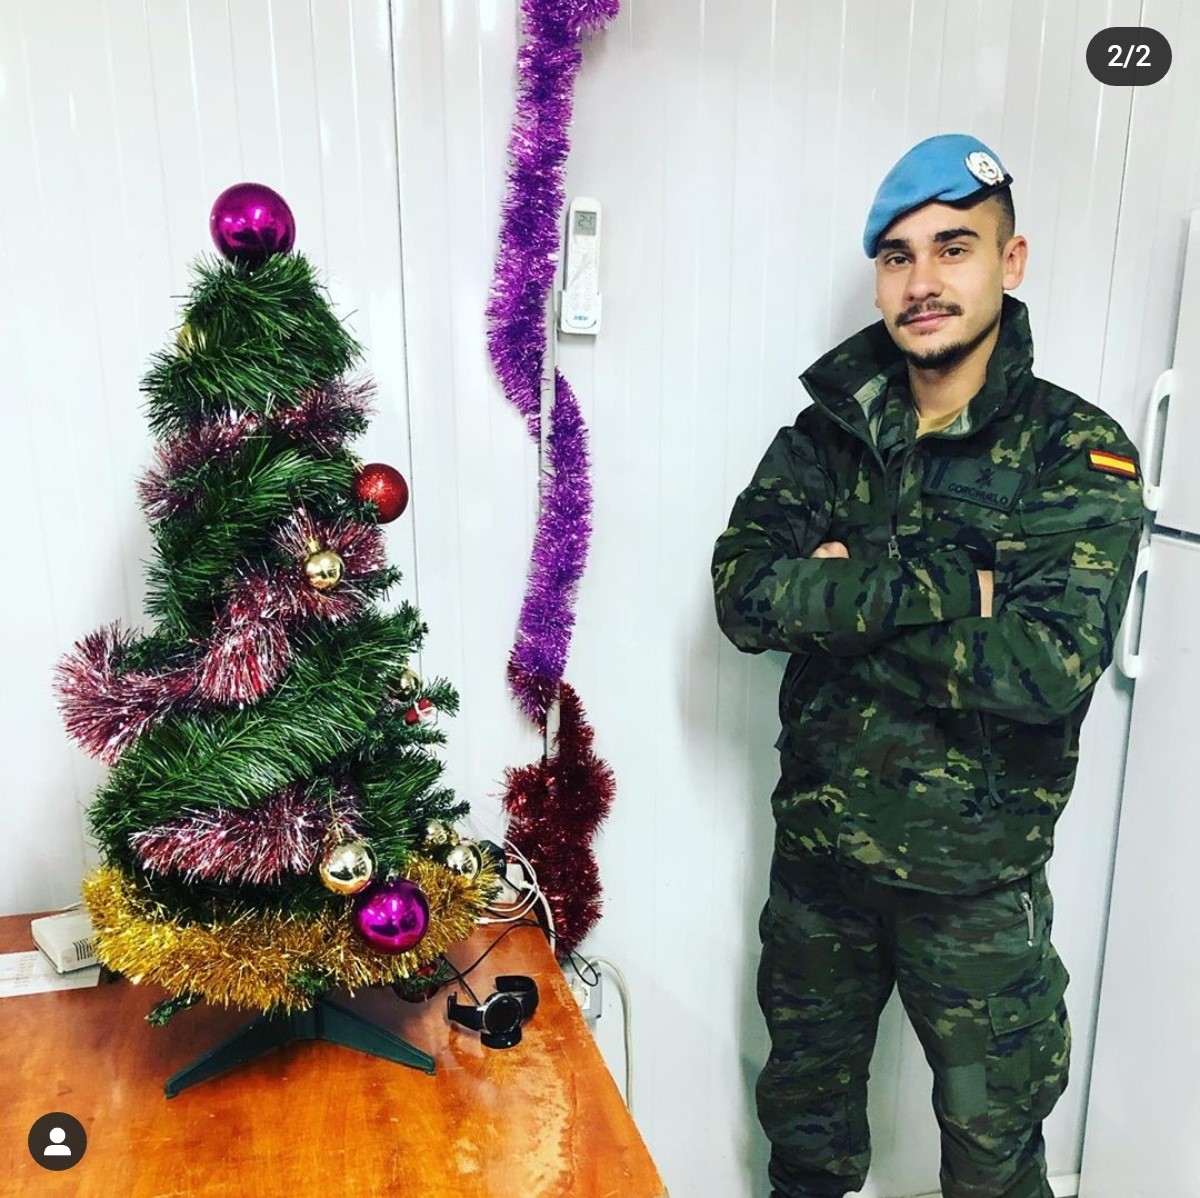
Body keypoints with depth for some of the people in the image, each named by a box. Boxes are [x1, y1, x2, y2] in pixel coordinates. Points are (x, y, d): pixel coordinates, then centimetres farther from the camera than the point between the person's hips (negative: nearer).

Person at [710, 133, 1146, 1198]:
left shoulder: (1079, 459, -13)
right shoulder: (829, 433, -3)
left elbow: (1047, 668, -26)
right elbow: (743, 594, -17)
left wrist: (843, 597, -20)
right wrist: (944, 587, -25)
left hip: (975, 874, -3)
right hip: (817, 843, 3)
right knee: (805, 1093, 25)